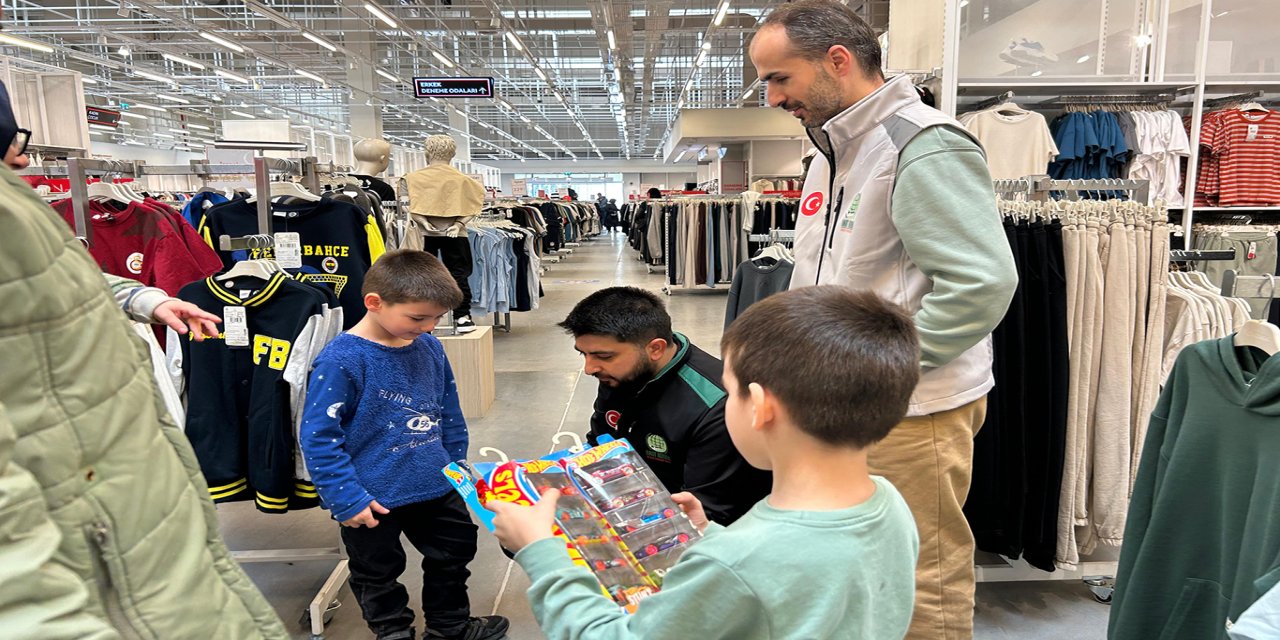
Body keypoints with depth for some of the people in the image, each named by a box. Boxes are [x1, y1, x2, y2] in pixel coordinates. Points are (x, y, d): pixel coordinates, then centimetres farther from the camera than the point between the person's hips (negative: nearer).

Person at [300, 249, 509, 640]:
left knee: (455, 554, 22)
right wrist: (346, 499, -18)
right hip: (372, 500, -6)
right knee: (378, 575, 16)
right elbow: (318, 438, -19)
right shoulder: (341, 360, -21)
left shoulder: (429, 347, -2)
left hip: (436, 488, 6)